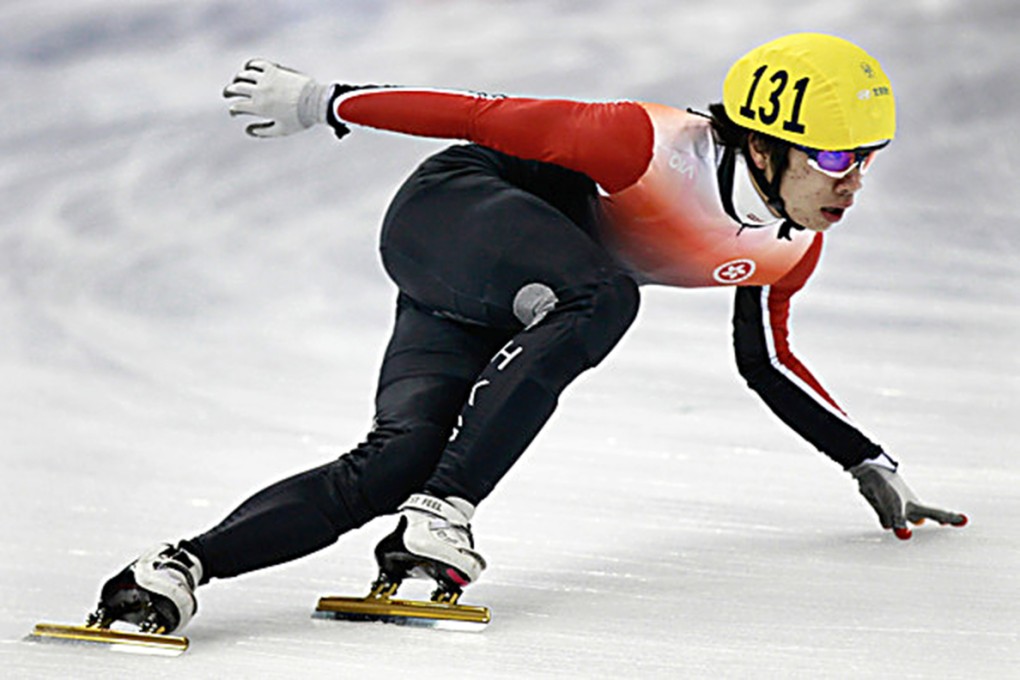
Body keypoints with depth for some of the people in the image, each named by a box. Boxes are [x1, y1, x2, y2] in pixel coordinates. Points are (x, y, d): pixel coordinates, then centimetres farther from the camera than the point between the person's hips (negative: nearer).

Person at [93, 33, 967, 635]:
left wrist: (872, 466, 18)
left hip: (503, 315, 7)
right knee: (601, 298, -37)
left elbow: (765, 361, 17)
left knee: (394, 465, -17)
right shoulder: (658, 147, -26)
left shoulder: (791, 246, -1)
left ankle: (185, 567, -21)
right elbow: (500, 118, -18)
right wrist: (324, 103, -11)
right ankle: (441, 512, -36)